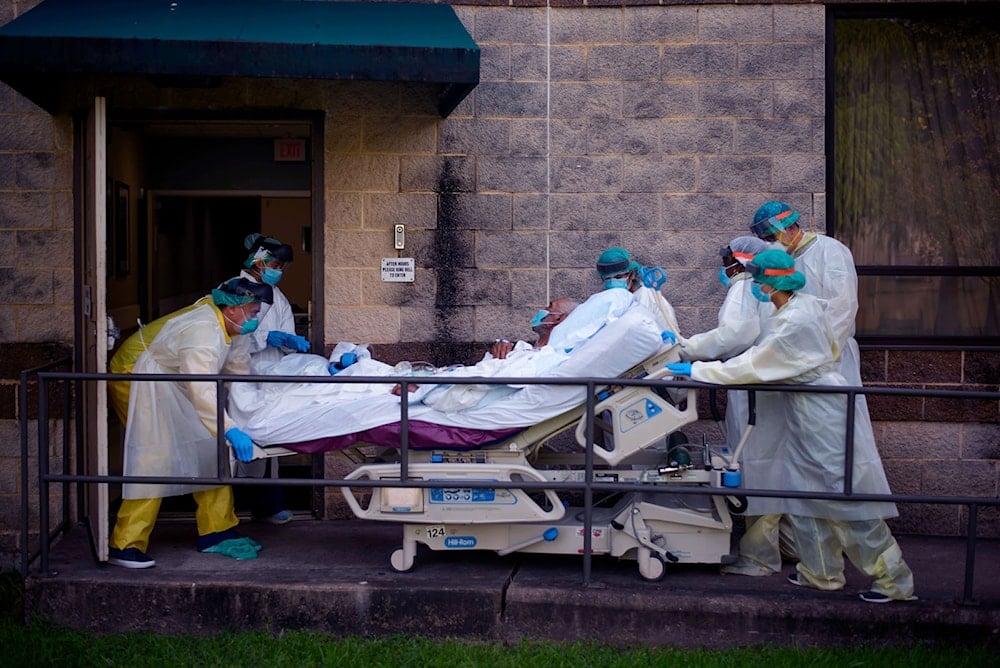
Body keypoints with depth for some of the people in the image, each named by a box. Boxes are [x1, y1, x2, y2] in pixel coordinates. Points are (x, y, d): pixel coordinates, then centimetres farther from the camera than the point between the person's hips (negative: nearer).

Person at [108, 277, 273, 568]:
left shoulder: (230, 326, -4)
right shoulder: (203, 332, -34)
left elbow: (238, 369, 11)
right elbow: (202, 391, -45)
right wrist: (231, 431, -50)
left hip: (181, 391, 10)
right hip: (155, 389, -10)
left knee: (211, 456, 7)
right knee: (154, 464, -14)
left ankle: (217, 533, 15)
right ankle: (125, 546, -10)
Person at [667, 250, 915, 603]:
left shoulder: (792, 323, -24)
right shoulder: (806, 304, 5)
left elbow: (749, 367, -20)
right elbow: (833, 350, 20)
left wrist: (697, 370, -13)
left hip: (823, 414, -10)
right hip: (809, 414, 10)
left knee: (845, 494, -3)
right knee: (806, 490, 14)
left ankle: (893, 579, 7)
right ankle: (822, 572, 24)